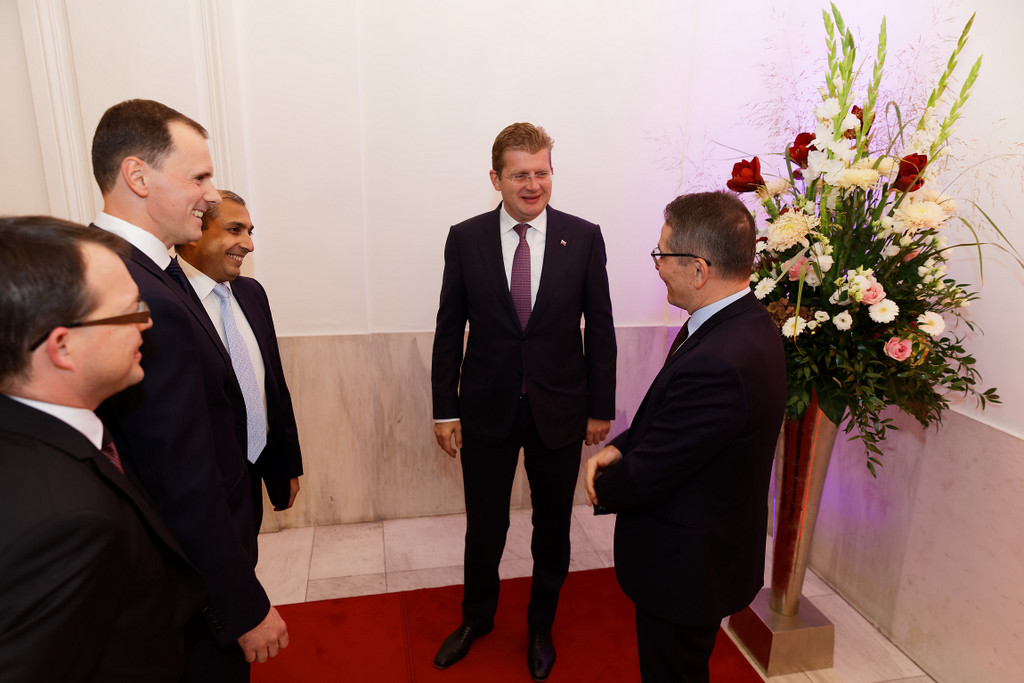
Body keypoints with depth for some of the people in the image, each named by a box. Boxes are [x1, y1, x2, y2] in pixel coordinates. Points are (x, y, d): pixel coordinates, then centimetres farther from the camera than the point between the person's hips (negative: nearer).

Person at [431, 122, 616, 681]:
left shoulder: (584, 237, -5)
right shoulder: (465, 238, -3)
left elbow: (599, 328, -1)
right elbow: (449, 329, 0)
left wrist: (601, 407, 0)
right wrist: (445, 409, -1)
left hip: (558, 410, 0)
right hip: (486, 409, 0)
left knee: (553, 529, 17)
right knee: (484, 525, 17)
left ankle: (541, 628, 44)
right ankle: (477, 617, 46)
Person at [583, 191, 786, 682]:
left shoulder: (718, 363, -37)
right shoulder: (744, 322, -3)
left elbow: (645, 479, -27)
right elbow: (670, 419, 6)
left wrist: (603, 485, -6)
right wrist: (619, 447, -9)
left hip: (686, 568, -9)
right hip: (706, 551, 9)